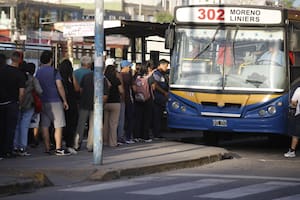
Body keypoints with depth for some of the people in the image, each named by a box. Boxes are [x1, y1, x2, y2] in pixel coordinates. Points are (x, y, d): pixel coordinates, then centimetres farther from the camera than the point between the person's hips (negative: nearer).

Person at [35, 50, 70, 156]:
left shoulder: (38, 72, 8)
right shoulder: (54, 71, -7)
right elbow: (60, 87, -12)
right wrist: (65, 101, -6)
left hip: (42, 102, 5)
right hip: (55, 101, -5)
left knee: (45, 126, 7)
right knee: (58, 126, -3)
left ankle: (47, 148, 6)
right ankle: (58, 149, -8)